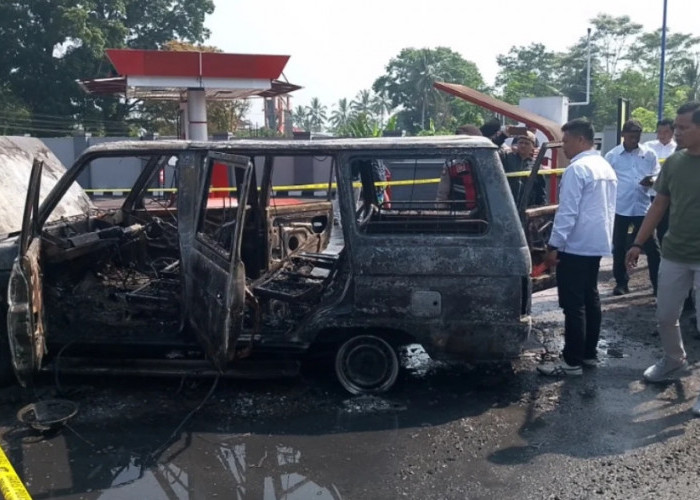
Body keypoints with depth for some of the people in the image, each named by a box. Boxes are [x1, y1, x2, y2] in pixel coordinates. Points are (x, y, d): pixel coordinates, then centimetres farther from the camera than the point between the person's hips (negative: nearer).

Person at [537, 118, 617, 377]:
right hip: (597, 243, 10)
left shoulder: (577, 169, -16)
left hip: (576, 246, -10)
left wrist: (554, 245, -17)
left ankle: (572, 362, 0)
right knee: (590, 298, 15)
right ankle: (589, 353, 23)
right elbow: (609, 208, 18)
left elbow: (567, 211, -20)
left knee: (573, 305, -5)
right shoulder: (606, 167, 13)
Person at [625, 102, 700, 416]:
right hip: (674, 254, 5)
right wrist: (638, 243, 8)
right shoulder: (673, 162, 3)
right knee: (665, 316, 16)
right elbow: (659, 206, 9)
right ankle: (674, 362, 39)